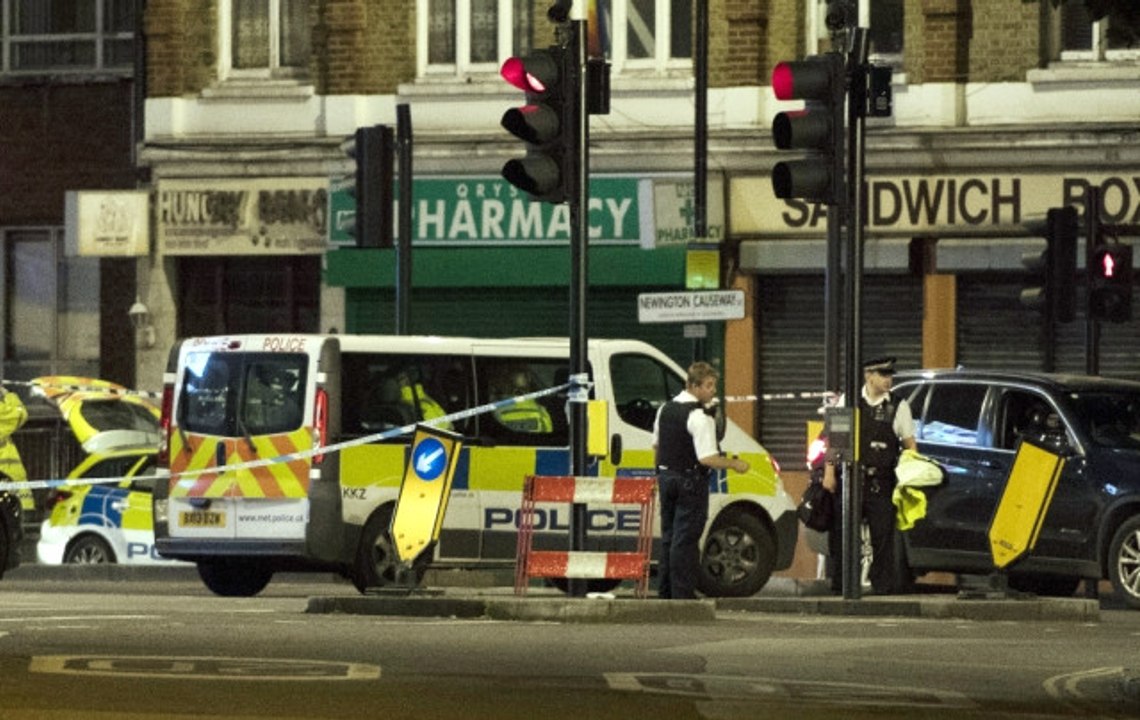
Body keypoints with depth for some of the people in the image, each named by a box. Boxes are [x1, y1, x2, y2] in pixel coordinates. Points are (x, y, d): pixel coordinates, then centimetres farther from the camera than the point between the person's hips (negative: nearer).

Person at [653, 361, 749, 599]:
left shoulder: (666, 409, 9)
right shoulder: (699, 417, -19)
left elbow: (656, 445, 20)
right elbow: (708, 458, -24)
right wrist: (734, 464, -9)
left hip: (665, 477, 8)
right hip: (690, 481, -8)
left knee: (668, 538, 16)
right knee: (686, 540, -5)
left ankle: (665, 590, 20)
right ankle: (683, 593, -5)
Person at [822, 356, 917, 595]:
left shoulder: (898, 406, 6)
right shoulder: (848, 401, 7)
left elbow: (910, 444, 8)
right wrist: (830, 472, 2)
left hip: (881, 483, -1)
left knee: (882, 535, -4)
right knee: (841, 533, 3)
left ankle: (883, 584, 2)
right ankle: (840, 583, 12)